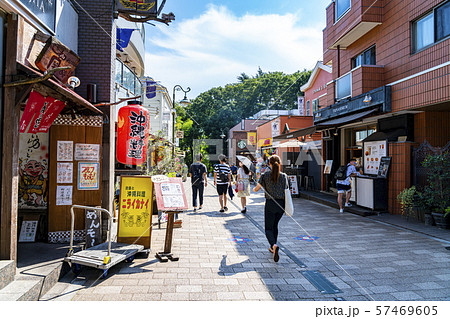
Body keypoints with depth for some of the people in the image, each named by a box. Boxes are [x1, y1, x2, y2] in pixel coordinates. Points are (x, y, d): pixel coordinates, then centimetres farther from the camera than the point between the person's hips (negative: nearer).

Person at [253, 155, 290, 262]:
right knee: (275, 225, 23)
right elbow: (286, 190, 5)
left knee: (268, 228, 3)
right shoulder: (284, 176, -1)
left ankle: (274, 245, -24)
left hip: (270, 204, -3)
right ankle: (273, 248, 32)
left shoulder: (265, 175, -7)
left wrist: (254, 190, 25)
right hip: (281, 205, 3)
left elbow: (256, 189, 2)